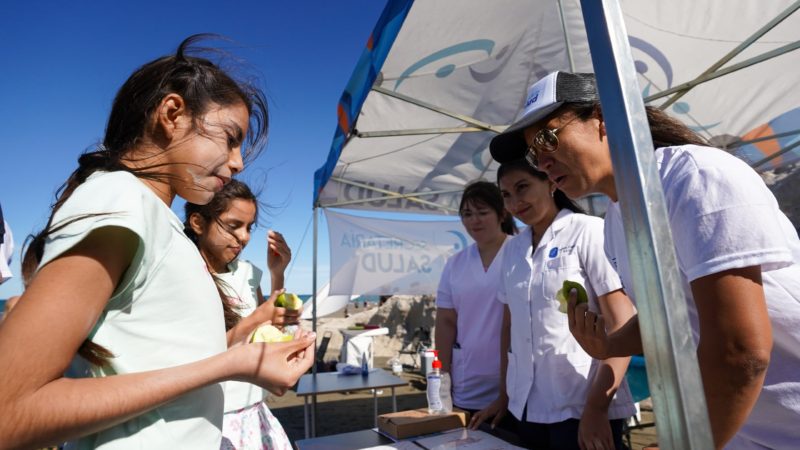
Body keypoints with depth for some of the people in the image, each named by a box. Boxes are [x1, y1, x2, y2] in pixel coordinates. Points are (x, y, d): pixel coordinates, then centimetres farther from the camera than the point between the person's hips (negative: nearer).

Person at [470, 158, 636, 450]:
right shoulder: (513, 250, 5)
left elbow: (622, 325, -12)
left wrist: (596, 407, -15)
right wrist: (505, 395, 12)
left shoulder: (589, 231, -9)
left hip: (582, 408, -5)